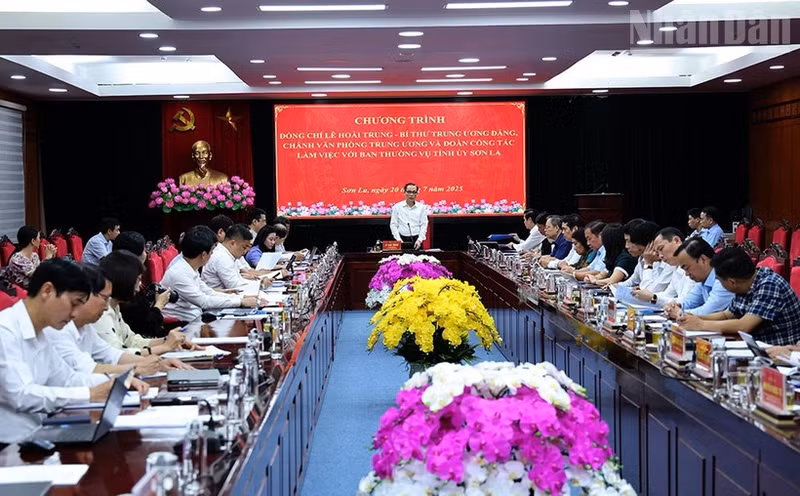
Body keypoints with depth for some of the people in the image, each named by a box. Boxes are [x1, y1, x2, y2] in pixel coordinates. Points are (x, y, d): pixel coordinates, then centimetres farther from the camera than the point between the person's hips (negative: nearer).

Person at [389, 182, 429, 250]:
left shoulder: (422, 207, 7)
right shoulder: (397, 207, 5)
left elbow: (424, 225, 6)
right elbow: (393, 225, 5)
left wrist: (420, 240, -7)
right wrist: (398, 239, -6)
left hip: (417, 240, 1)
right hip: (402, 239, 0)